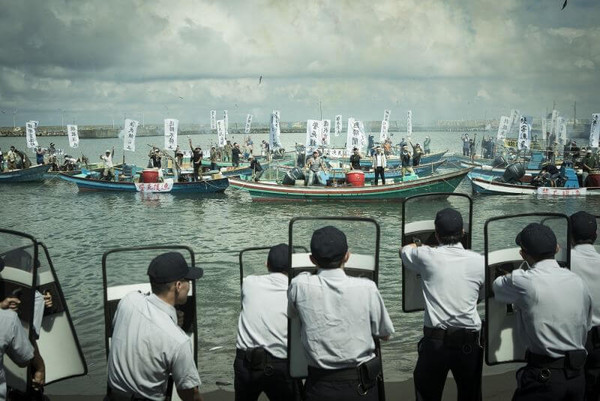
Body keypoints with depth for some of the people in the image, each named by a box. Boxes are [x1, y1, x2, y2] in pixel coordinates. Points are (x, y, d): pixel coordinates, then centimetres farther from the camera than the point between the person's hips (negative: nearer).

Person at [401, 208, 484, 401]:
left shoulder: (427, 256, -6)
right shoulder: (479, 261, -1)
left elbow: (404, 250, 17)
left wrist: (417, 245, 38)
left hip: (435, 340, -2)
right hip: (469, 341, 2)